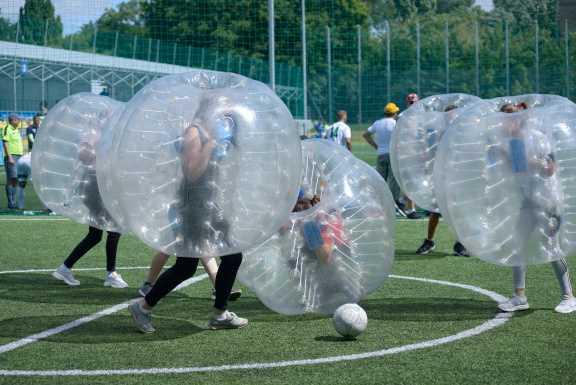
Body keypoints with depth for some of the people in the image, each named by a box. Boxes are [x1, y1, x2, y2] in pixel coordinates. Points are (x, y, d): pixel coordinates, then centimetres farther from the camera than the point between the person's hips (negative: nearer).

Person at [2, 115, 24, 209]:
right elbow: (5, 143, -13)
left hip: (19, 156, 8)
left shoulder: (16, 130, 18)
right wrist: (9, 157, -19)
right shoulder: (7, 128, -7)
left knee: (16, 180, 9)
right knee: (11, 179, -9)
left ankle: (13, 202, 13)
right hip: (11, 156, -8)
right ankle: (10, 203, -8)